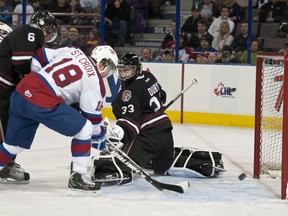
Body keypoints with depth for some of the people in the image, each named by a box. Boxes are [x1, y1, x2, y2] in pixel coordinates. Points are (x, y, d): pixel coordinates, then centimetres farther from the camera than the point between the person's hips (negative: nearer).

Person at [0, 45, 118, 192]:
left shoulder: (71, 51, 17)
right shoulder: (95, 81, 1)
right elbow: (92, 117, 8)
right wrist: (100, 136, 27)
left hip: (20, 93, 8)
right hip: (42, 104, -8)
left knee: (16, 141, 25)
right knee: (84, 129, 2)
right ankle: (77, 177, 4)